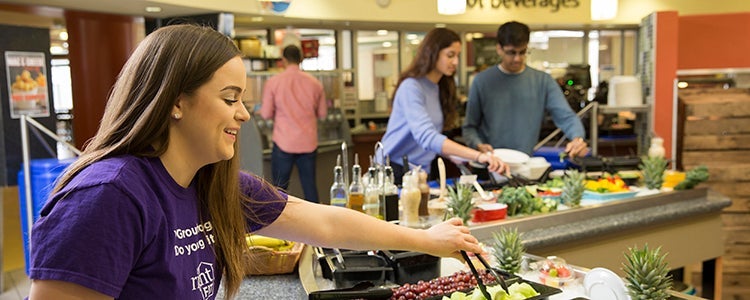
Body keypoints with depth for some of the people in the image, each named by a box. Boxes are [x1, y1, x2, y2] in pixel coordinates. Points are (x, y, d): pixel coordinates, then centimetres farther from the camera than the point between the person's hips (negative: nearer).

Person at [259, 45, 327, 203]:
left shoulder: (273, 82, -5)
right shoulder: (315, 83, 1)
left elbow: (266, 114, -2)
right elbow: (322, 113, 9)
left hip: (284, 143, -2)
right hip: (308, 142, 2)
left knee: (279, 187, 6)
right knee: (310, 185, 10)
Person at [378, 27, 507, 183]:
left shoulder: (441, 89, 9)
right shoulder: (411, 87, -17)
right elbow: (426, 136, -32)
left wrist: (455, 157, -6)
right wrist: (478, 156, -39)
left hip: (421, 173, 7)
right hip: (395, 170, -7)